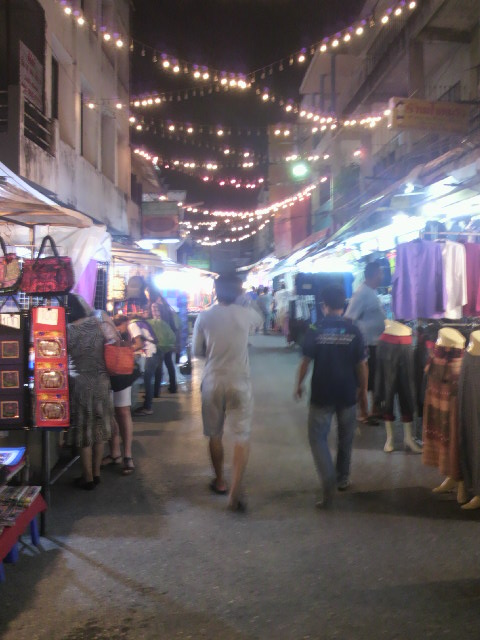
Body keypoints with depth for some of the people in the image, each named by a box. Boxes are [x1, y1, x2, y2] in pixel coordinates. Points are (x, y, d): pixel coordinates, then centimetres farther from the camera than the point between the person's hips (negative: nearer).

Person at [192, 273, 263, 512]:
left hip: (212, 382, 1)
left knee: (214, 434, 17)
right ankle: (235, 492, -4)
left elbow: (197, 351, 3)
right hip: (239, 383, -1)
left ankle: (219, 481, 32)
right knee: (242, 436, 4)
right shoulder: (246, 314, -5)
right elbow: (259, 321, 19)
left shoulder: (204, 317, -5)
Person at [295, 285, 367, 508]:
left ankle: (329, 482, -12)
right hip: (347, 393, 2)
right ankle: (342, 479, 33)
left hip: (322, 394, -2)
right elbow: (361, 365, -2)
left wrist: (299, 385, 9)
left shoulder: (315, 331, -8)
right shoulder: (353, 331, -5)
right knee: (345, 437, 20)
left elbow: (306, 362, -6)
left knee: (318, 437, 5)